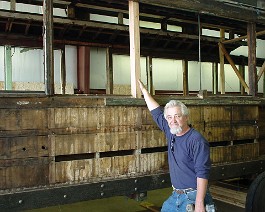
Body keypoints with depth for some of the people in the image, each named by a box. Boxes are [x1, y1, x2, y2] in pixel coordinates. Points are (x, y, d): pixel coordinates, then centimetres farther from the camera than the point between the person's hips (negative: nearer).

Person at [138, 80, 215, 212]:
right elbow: (156, 112, 16)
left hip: (193, 197, -7)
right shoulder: (171, 133, 5)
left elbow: (202, 174, -22)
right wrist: (143, 90, 23)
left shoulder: (197, 141, -18)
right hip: (175, 196, 8)